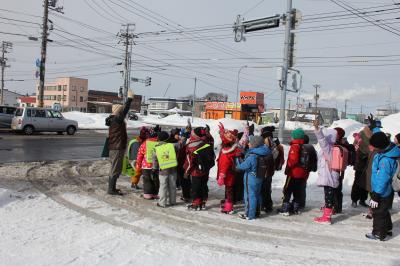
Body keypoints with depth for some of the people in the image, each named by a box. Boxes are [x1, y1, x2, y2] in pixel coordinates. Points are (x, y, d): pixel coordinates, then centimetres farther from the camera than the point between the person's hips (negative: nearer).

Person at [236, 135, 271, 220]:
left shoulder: (252, 156, -23)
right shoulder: (263, 154, 1)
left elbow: (243, 166, -19)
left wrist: (238, 162, 0)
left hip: (251, 178, -8)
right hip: (260, 177, 8)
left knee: (249, 196, 2)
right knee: (257, 195, 18)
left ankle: (249, 215, 9)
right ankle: (256, 212, 31)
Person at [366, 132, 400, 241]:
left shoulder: (385, 160, -32)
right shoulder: (389, 149, -7)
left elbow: (382, 180, -28)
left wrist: (375, 196, -22)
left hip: (381, 193, -9)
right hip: (386, 191, 9)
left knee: (378, 213, 9)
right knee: (384, 211, 25)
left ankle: (379, 234, 24)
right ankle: (387, 229, 41)